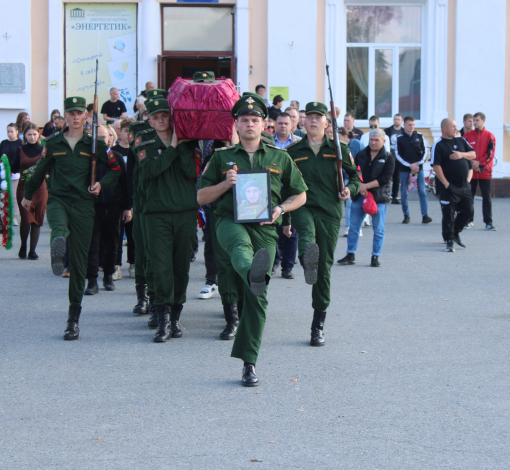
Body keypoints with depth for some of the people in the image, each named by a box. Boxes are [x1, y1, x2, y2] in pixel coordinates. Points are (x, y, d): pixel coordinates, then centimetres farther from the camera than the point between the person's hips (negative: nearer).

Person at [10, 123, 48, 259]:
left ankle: (32, 251, 9)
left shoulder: (43, 150, 4)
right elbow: (14, 169, 4)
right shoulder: (20, 150, 6)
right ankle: (23, 247, 12)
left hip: (40, 188, 0)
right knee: (26, 218, -10)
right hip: (24, 187, 0)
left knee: (37, 220, 1)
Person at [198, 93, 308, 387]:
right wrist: (226, 184, -4)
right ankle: (254, 274, -77)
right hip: (230, 221, -1)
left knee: (257, 297, -5)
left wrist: (280, 210, -1)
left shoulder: (280, 158, 16)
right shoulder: (222, 158, 16)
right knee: (241, 244, -40)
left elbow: (300, 195, 19)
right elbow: (201, 197, 14)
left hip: (265, 229, 1)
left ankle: (249, 363, 5)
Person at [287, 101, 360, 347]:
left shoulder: (339, 149, 10)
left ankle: (318, 326, 11)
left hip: (330, 212, 0)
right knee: (306, 230, -38)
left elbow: (356, 176, 17)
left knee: (324, 268, 1)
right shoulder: (293, 152, 10)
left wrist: (350, 189, -5)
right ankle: (306, 255, -73)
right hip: (302, 207, 0)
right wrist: (284, 219, 12)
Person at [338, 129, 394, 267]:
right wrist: (359, 185, -15)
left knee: (378, 229, 1)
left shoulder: (388, 158, 1)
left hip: (378, 197, -3)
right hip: (359, 196, 3)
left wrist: (366, 186, -15)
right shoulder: (361, 155, 10)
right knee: (353, 227, 5)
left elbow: (385, 178, -9)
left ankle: (375, 256, 9)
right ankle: (350, 255, 13)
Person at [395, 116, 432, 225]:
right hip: (405, 169, -1)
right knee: (404, 193, 2)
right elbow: (398, 155, -2)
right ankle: (406, 216, 11)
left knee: (422, 191, -6)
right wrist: (410, 165, -10)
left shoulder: (419, 136, 6)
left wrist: (418, 164, -6)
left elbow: (424, 152, 8)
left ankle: (425, 215, -9)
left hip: (418, 168, 1)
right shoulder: (400, 138, 1)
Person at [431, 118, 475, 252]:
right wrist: (446, 184, -18)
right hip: (448, 187, -6)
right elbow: (436, 166, -15)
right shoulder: (438, 145, -8)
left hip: (464, 185, 6)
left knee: (467, 210, 9)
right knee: (448, 214, -3)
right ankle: (449, 241, 5)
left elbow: (473, 154, 9)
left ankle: (456, 233, 29)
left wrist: (462, 154, -12)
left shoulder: (461, 141, 11)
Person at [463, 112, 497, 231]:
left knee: (486, 198, 0)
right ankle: (469, 220, 15)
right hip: (470, 171, 2)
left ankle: (488, 222, 3)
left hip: (485, 171, -1)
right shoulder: (468, 135, 4)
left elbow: (491, 154, -4)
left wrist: (479, 162, -13)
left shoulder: (489, 136, 1)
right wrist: (471, 164, -11)